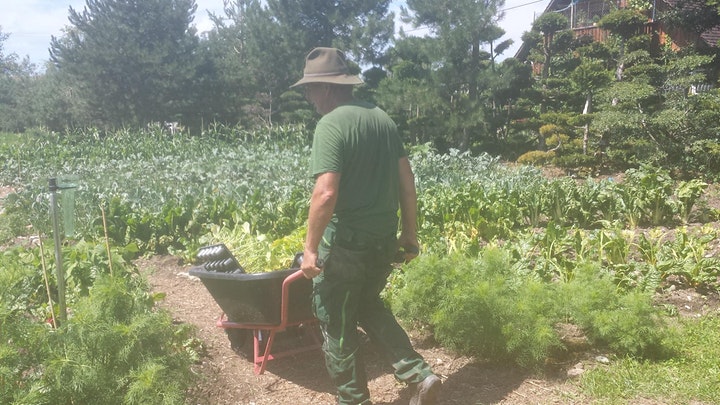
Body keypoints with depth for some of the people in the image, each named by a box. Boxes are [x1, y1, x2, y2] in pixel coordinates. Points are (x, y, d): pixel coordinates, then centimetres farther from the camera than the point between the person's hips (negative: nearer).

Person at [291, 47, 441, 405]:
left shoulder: (330, 124, -16)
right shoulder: (382, 117, 7)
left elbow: (326, 193, -26)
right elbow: (407, 180, 9)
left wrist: (310, 248, -16)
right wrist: (410, 232, 16)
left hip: (346, 242, -8)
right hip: (384, 239, 8)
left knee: (337, 327, 12)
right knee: (369, 307, 27)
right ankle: (420, 375, 21)